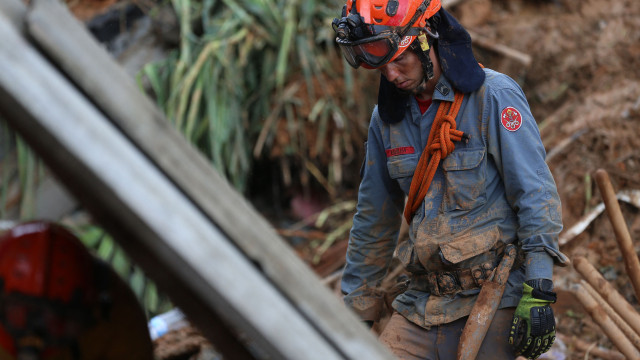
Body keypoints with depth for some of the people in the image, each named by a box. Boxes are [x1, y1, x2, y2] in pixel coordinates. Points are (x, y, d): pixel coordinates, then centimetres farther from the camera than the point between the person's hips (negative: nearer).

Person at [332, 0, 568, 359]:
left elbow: (536, 196, -11)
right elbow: (374, 219, 17)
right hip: (423, 302, 5)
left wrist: (539, 292, -16)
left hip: (492, 297, -5)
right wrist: (357, 309, 18)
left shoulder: (493, 96, -9)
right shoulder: (388, 116, 9)